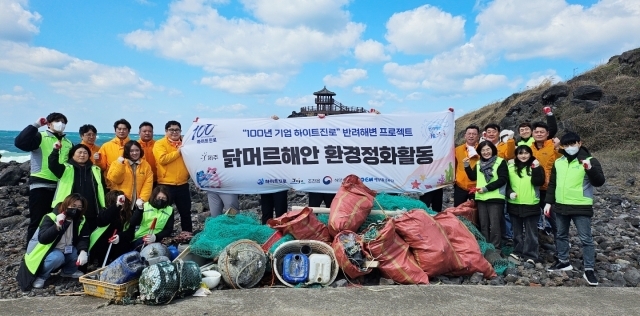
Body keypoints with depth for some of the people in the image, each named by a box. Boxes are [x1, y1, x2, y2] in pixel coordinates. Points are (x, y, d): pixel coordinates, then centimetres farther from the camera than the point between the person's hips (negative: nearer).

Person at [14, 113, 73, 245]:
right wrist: (35, 125, -19)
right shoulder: (40, 137, -2)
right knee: (37, 220, -2)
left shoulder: (68, 143, 15)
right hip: (41, 186, -5)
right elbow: (20, 142, -20)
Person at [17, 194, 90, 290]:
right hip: (45, 252, -5)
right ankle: (41, 275, -7)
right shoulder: (51, 218, -22)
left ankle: (68, 271, 9)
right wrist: (57, 226, -45)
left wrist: (83, 251, -30)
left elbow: (84, 238, -11)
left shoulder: (80, 220, -6)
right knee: (57, 257, -36)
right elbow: (42, 239, -32)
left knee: (83, 252, -20)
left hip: (66, 251, 5)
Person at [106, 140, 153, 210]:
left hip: (138, 203, 1)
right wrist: (120, 165, -15)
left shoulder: (146, 165, 6)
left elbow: (148, 184, -1)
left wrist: (142, 199, -11)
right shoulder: (118, 163, 4)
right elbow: (114, 180, -8)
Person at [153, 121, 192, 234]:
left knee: (185, 210, 13)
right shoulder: (160, 144, -3)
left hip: (183, 184, 4)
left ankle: (187, 232, 25)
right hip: (166, 184, -4)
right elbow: (162, 159, -19)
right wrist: (178, 152, -16)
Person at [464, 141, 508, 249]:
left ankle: (495, 249, 3)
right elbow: (473, 177, 15)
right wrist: (467, 166, 3)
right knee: (483, 225, 12)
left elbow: (503, 179, -12)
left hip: (495, 198, -6)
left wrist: (486, 188, -15)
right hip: (481, 198, 6)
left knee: (494, 225, -4)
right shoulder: (478, 164, 15)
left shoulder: (500, 162, -4)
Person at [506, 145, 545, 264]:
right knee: (517, 232, 13)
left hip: (531, 205, -3)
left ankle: (531, 256, 4)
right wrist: (509, 193, -10)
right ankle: (518, 253, 21)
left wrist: (536, 169, -21)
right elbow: (506, 184, 8)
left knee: (531, 232, 2)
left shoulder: (536, 167, 1)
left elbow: (539, 182, -13)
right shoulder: (511, 168, 6)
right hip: (514, 205, 3)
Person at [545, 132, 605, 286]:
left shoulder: (590, 160, -7)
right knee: (561, 235, 15)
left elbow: (599, 182, -15)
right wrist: (548, 202, 10)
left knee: (586, 238, -2)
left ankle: (589, 270, 5)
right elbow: (552, 184, 14)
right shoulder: (558, 162, 8)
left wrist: (590, 169, -32)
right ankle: (563, 261, 30)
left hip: (581, 207, -5)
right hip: (560, 205, 6)